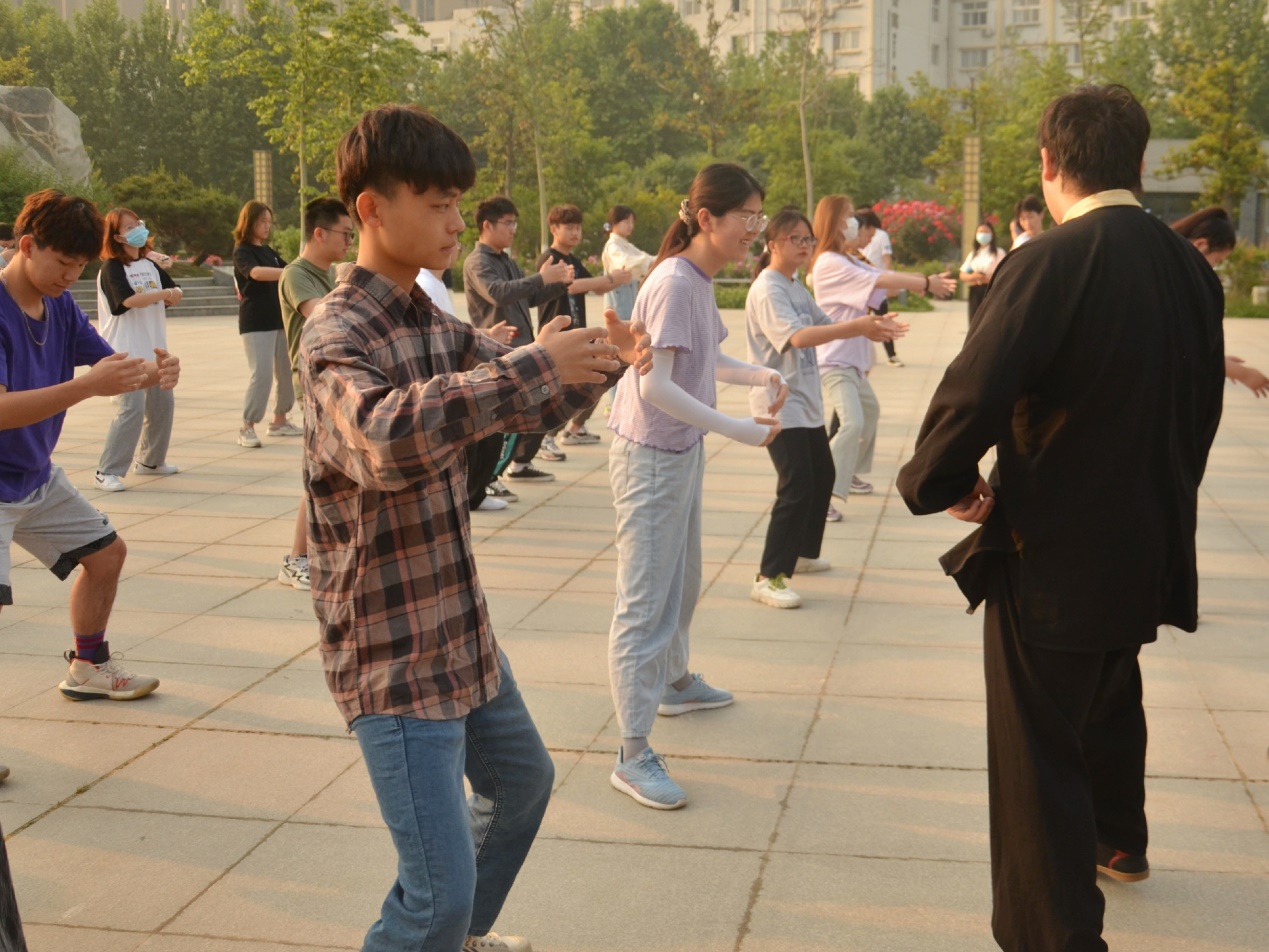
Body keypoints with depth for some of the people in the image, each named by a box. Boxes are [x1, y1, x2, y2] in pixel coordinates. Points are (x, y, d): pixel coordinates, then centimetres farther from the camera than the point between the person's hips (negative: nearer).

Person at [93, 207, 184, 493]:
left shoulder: (150, 265, 13)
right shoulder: (112, 268, -10)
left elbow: (175, 292, 13)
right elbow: (130, 299, -24)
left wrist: (173, 294, -10)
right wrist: (164, 293, -14)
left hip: (155, 348, 8)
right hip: (126, 351, -8)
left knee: (162, 404, 15)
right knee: (132, 408, -17)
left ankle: (150, 461, 33)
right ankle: (107, 472, -11)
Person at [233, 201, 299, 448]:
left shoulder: (269, 251, 16)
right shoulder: (242, 252, -7)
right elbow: (256, 272, -28)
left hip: (280, 320, 8)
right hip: (256, 324, -7)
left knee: (288, 372, 9)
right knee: (262, 375, -14)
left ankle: (279, 421, 22)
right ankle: (247, 428, -6)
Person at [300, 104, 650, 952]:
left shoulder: (437, 325, 8)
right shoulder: (338, 334, -18)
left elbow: (533, 407, 12)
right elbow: (384, 440, -38)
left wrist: (601, 361, -8)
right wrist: (534, 363, -39)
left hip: (463, 632, 9)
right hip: (393, 653, -9)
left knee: (523, 780, 28)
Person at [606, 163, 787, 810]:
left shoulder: (700, 281, 5)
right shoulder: (674, 283, -23)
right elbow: (656, 387, -29)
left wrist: (760, 375, 0)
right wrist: (740, 431, -26)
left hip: (684, 450, 9)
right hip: (650, 456, -9)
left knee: (682, 582, 25)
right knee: (645, 603, -6)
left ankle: (674, 682, 47)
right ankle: (633, 756, -1)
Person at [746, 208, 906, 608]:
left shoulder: (797, 288, 12)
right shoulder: (767, 289, -17)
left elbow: (824, 325, 12)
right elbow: (798, 336, -31)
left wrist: (869, 328, -6)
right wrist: (857, 327, -38)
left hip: (806, 402, 10)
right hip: (779, 405, -10)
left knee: (822, 477, 19)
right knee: (797, 487, -14)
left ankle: (803, 552, 36)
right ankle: (769, 578, -9)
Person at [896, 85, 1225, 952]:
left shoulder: (1048, 265, -22)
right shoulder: (1188, 268, 0)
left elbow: (972, 398, -26)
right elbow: (1202, 402, 9)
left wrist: (942, 482, -7)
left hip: (1053, 554, -8)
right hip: (1151, 546, 8)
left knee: (1041, 752, 4)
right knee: (1111, 701, 31)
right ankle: (1119, 842, 55)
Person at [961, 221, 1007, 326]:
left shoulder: (999, 253, 3)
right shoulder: (972, 254, 17)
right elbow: (962, 275, 11)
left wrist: (987, 278, -21)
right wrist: (972, 277, -12)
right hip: (975, 292, 5)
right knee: (975, 324, 3)